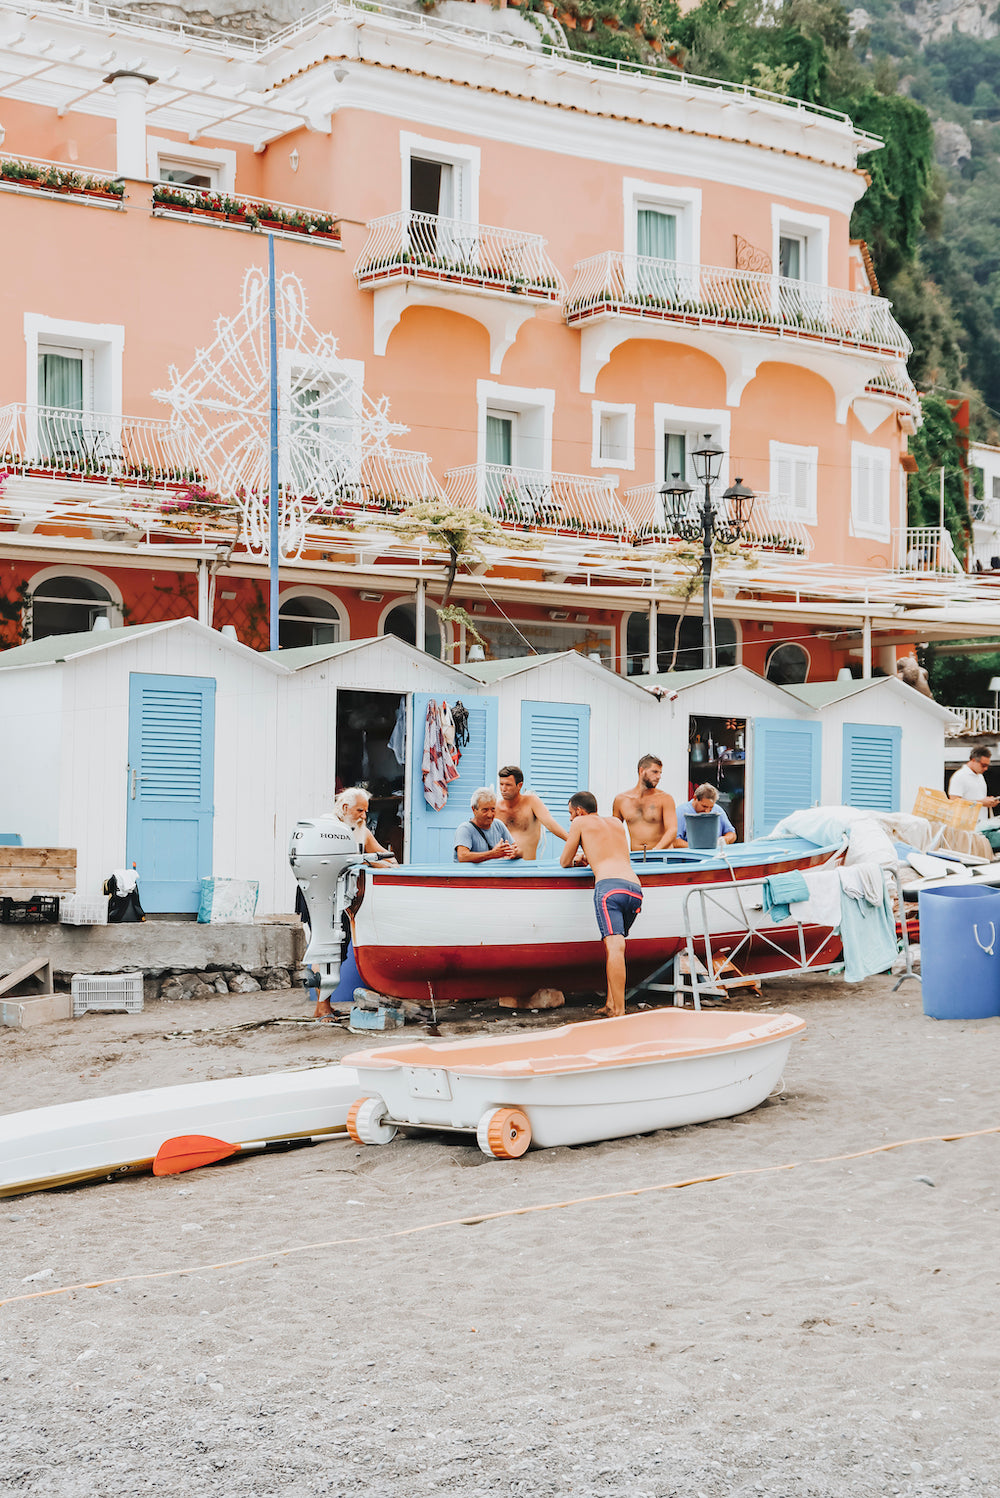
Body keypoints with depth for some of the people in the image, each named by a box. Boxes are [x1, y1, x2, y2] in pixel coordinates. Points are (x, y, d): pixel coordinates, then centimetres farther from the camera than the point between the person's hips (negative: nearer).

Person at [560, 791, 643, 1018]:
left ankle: (619, 1011, -26)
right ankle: (611, 1004, 16)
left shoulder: (580, 823, 17)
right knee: (613, 945, 22)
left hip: (609, 886, -6)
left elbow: (564, 862, 24)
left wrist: (573, 858, 45)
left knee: (614, 946, -17)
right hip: (635, 889, 6)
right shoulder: (617, 823, 32)